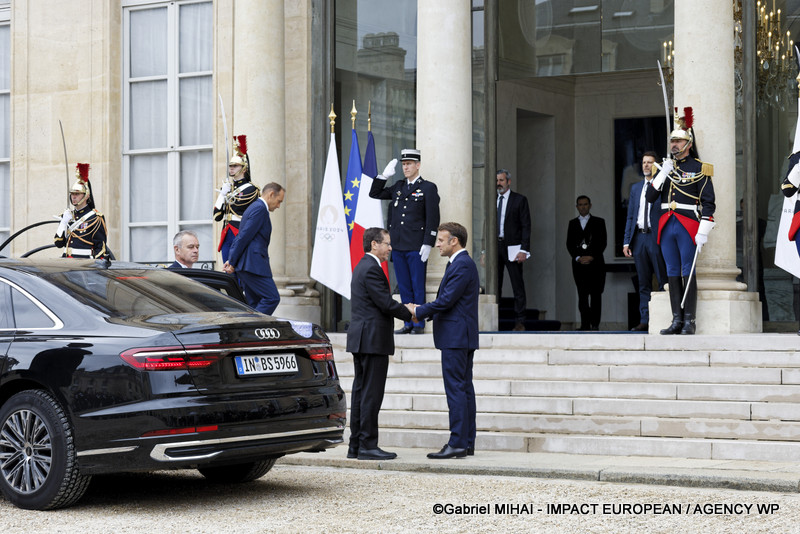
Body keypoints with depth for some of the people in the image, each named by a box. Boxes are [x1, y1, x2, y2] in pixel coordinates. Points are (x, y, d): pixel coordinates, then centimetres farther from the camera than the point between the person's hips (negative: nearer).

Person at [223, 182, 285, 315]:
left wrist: (231, 260, 15)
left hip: (246, 265, 11)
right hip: (253, 264, -11)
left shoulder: (254, 208, 23)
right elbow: (244, 236, -16)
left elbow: (241, 236, 22)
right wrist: (232, 262, -13)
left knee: (254, 303, 10)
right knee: (272, 298, -13)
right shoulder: (260, 209, -10)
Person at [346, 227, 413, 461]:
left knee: (360, 392, 10)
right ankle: (367, 446, -5)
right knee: (371, 394, -7)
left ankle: (355, 445, 13)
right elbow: (386, 304, -18)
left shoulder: (362, 266, 18)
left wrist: (404, 308, 10)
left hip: (361, 339, 11)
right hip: (373, 340, -11)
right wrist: (410, 315, -4)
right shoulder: (372, 269, -14)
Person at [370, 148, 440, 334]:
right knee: (404, 288, 9)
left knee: (418, 287, -1)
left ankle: (419, 324, 4)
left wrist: (428, 244, -13)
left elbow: (433, 218, -6)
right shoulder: (398, 187, 16)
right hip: (398, 247, 6)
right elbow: (374, 193, 21)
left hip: (416, 248, -6)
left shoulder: (428, 188, -1)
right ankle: (408, 324, 14)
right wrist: (385, 175, 8)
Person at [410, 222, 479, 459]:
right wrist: (423, 310, 9)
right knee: (464, 388, 10)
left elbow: (446, 300, -20)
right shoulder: (461, 263, 19)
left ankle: (457, 443, -9)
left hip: (456, 337, -11)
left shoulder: (462, 265, -15)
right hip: (462, 337, 11)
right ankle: (467, 442, 13)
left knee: (456, 389, -10)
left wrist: (418, 311, -8)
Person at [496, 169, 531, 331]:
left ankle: (519, 322, 2)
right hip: (494, 247, 4)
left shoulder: (519, 200, 2)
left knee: (518, 287, -2)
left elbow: (526, 226, -2)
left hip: (512, 248, -4)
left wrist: (524, 250, -11)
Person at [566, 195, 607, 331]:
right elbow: (569, 244, 9)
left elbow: (603, 242, 2)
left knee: (596, 294, -2)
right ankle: (585, 324, -9)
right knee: (582, 294, -6)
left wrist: (592, 257, -10)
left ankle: (595, 323, 1)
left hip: (595, 262, -1)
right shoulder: (572, 223, 15)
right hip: (579, 264, 1)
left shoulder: (599, 222, 9)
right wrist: (578, 257, -7)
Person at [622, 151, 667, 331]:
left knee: (664, 281, -5)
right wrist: (626, 241, 9)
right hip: (639, 237, 5)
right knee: (643, 284, 6)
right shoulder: (636, 188, 17)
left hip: (656, 237, -5)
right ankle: (645, 321, 7)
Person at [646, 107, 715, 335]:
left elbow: (709, 203, -6)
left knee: (688, 273, -5)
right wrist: (663, 174, -5)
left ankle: (690, 321, -1)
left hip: (688, 226, -5)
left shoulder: (699, 169, -2)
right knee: (673, 273, 6)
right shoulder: (665, 167, 14)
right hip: (667, 226, 5)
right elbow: (650, 197, 8)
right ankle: (677, 320, 9)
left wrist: (703, 233, -13)